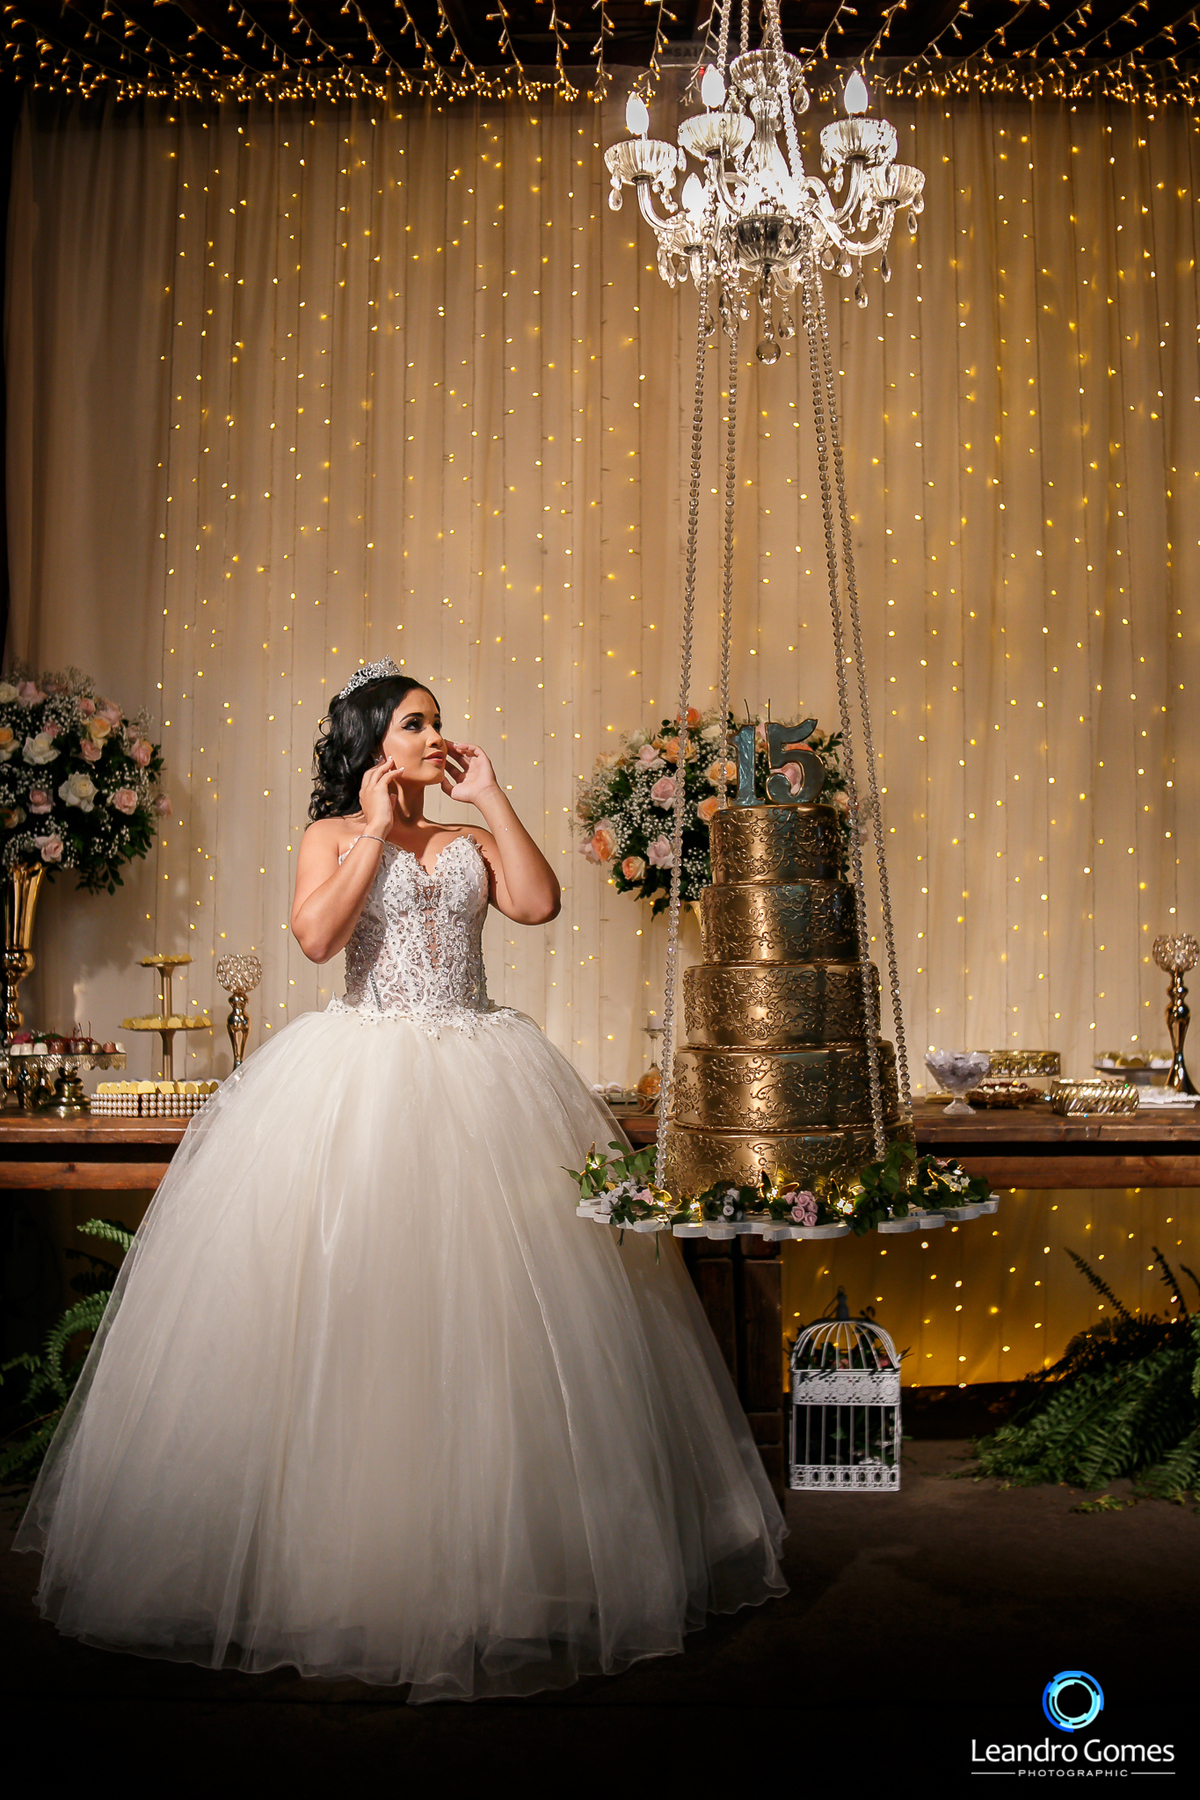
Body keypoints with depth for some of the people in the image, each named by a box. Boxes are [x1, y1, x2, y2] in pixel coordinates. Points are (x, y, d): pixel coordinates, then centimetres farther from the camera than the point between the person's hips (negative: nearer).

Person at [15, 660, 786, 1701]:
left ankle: (491, 1546, 14)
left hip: (479, 1085, 3)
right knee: (356, 1310, -2)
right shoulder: (335, 835, 6)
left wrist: (490, 797, 1)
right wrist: (378, 828, -7)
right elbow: (315, 935, -11)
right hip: (361, 1080, -3)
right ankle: (350, 1545, 10)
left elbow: (539, 904, -3)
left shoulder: (471, 840, 15)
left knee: (485, 1304, 2)